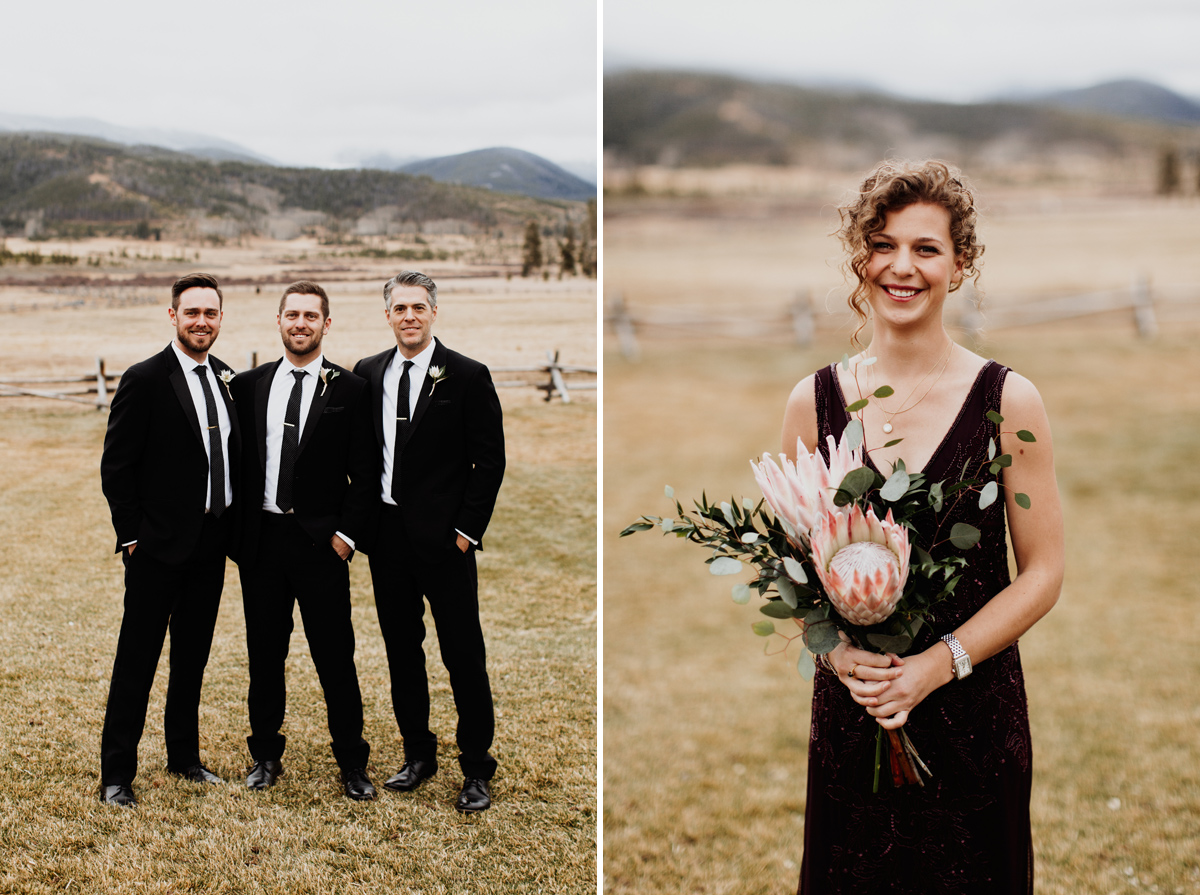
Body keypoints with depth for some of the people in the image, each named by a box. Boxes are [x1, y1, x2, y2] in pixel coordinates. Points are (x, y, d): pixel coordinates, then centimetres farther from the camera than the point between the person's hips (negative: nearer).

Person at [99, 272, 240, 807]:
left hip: (211, 542, 6)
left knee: (193, 656, 16)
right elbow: (116, 467, -9)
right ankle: (116, 775, 8)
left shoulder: (228, 381, 8)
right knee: (137, 659, 0)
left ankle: (184, 758, 28)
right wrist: (131, 536, -11)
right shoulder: (144, 380, -9)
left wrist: (233, 527, 7)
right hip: (158, 543, -6)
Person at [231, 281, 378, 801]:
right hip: (261, 539, 3)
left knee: (335, 658, 1)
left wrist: (347, 533, -9)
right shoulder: (248, 386, 8)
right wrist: (237, 528, 2)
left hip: (321, 542, -3)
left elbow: (365, 474, -1)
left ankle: (352, 763, 12)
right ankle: (266, 755, 24)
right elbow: (236, 460, 10)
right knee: (264, 655, 11)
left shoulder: (350, 390, 0)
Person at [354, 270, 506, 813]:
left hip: (444, 537, -4)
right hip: (387, 533, 5)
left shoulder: (467, 376, -5)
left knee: (463, 654, -1)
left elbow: (490, 461, -5)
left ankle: (476, 769, 9)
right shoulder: (368, 374, 9)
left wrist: (467, 531, -10)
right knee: (401, 648, 12)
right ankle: (418, 753, 26)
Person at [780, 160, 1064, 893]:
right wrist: (836, 650, -12)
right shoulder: (815, 401, 0)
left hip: (973, 708, -1)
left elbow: (1043, 574, -4)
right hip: (849, 708, 2)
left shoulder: (1008, 400, -5)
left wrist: (937, 665, -14)